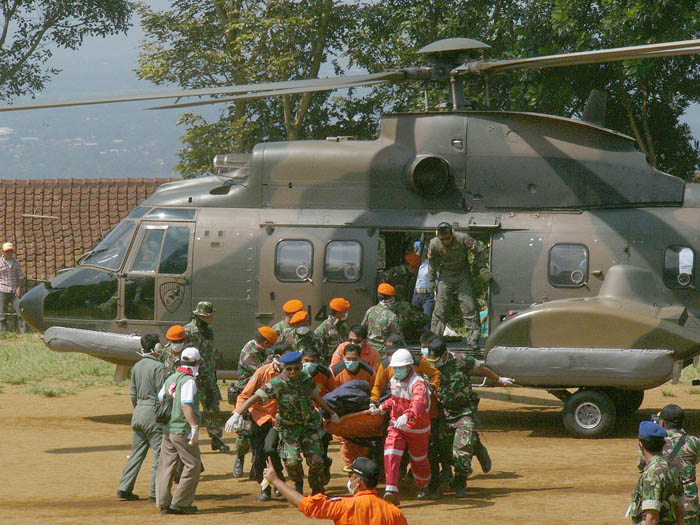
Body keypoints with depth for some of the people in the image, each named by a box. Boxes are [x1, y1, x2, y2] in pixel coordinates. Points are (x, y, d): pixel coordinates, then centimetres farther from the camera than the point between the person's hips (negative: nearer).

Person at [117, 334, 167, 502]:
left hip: (138, 412, 7)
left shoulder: (136, 367, 10)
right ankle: (155, 493, -3)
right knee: (160, 454, -2)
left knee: (137, 452, 13)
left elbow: (133, 395, 14)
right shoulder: (158, 367, -12)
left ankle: (124, 489, 10)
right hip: (154, 413, -7)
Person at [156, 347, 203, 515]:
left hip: (167, 430, 8)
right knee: (193, 465, 1)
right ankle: (180, 503, -1)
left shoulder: (171, 378, 11)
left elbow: (160, 399, 17)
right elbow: (186, 405, -23)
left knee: (166, 465, 9)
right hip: (182, 430, -8)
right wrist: (194, 426, -26)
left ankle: (164, 503, 8)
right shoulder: (188, 381, -13)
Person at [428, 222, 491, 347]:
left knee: (469, 306, -7)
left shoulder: (462, 239, -20)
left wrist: (483, 267, -12)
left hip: (463, 275, -1)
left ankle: (473, 338, -1)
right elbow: (432, 261, 6)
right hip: (446, 277, 1)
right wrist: (432, 280, 7)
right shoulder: (434, 244, -12)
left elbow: (480, 250, -7)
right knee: (440, 309, -3)